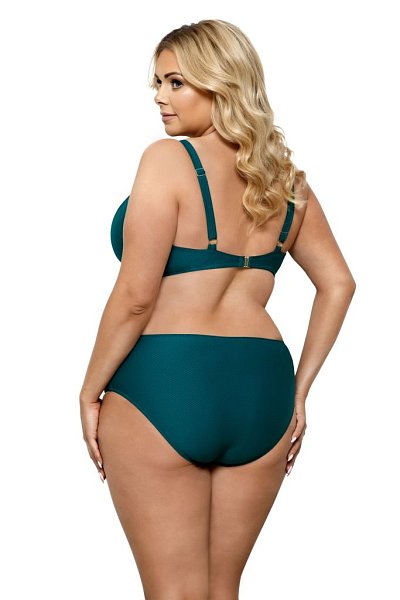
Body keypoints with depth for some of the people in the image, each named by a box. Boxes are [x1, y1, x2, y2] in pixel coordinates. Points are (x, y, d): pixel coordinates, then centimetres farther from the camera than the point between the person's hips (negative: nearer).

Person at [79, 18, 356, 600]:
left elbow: (135, 298, -13)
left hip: (164, 384, -6)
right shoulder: (285, 176, 10)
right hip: (262, 389, 6)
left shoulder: (168, 160, -9)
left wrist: (90, 393, -2)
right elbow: (338, 283, 14)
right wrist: (298, 392, 17)